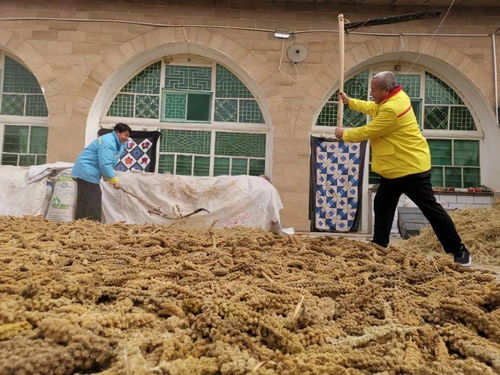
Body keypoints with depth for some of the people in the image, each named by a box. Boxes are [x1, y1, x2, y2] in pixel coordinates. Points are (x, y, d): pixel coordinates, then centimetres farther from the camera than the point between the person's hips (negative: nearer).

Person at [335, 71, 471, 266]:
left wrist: (344, 134, -2)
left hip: (411, 167, -11)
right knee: (382, 205, 15)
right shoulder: (395, 97, 6)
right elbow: (373, 108, 25)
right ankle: (379, 244, 28)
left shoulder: (392, 108, -26)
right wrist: (349, 101, 21)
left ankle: (458, 250, 9)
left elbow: (367, 132, -19)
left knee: (430, 208, -3)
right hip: (393, 168, 11)